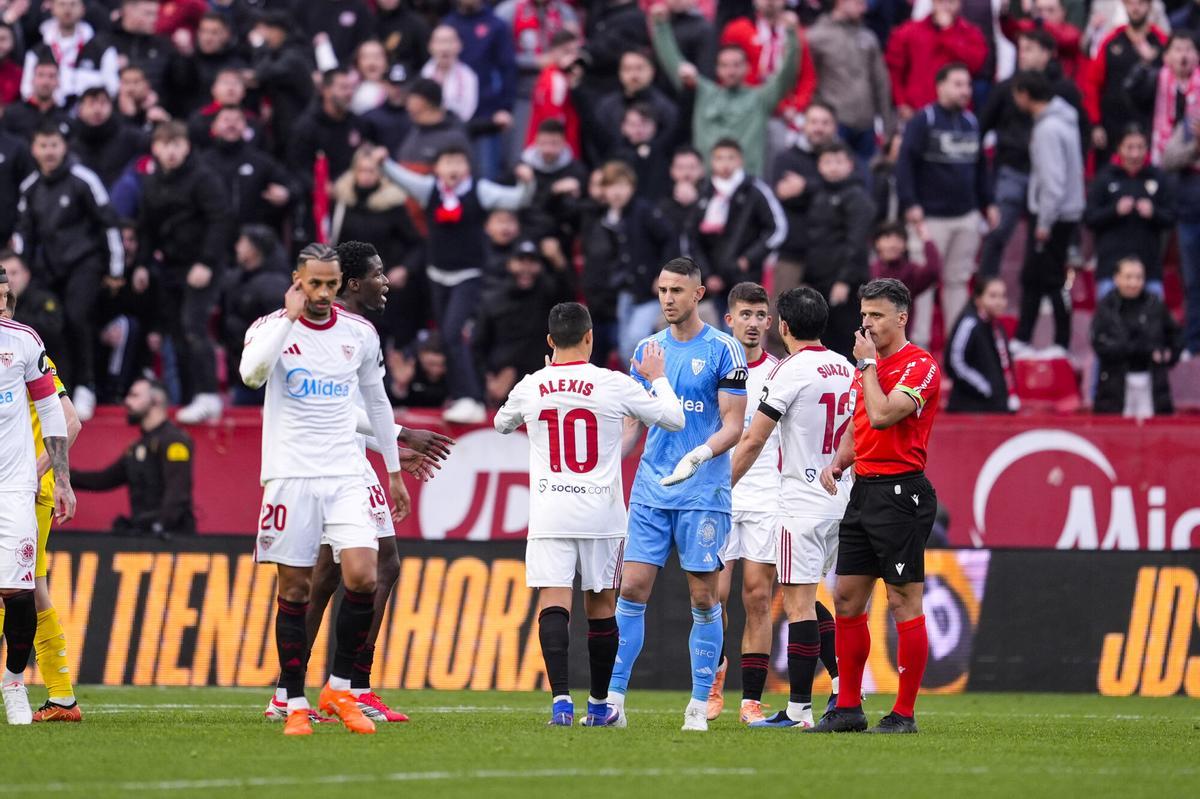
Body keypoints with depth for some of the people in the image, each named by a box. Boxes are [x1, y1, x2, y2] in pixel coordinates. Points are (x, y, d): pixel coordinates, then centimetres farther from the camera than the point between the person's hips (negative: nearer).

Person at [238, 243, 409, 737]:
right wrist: (290, 316, -20)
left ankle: (339, 689, 3)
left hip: (345, 474, 3)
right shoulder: (272, 327, -2)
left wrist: (394, 472, 21)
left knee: (363, 577, -13)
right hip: (291, 475, -3)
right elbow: (251, 373, -24)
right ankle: (295, 705, 6)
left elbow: (377, 403, 20)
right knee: (295, 590, -1)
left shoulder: (359, 334, 9)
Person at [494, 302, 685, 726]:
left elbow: (501, 424, 23)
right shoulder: (614, 385, -6)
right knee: (601, 605, 11)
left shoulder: (531, 387, 0)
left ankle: (561, 699, -23)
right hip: (601, 514, 0)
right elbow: (674, 420, 3)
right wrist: (658, 378, 19)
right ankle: (599, 704, 21)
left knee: (553, 603, -6)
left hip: (549, 514, 0)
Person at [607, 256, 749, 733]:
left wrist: (699, 456, -23)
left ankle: (699, 705, 6)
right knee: (632, 588, -3)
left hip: (703, 492, -4)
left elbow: (733, 425, -6)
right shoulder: (648, 349, 11)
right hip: (650, 490, 4)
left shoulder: (723, 350, -3)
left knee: (703, 598, 0)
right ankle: (613, 699, -2)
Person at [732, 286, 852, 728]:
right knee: (807, 600, 19)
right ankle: (844, 684, 10)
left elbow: (752, 442, -11)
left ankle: (799, 709, -6)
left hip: (802, 505, -8)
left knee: (799, 603, -6)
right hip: (841, 503, 8)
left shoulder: (789, 372, -13)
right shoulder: (845, 369, 10)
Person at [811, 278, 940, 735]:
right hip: (864, 489, 9)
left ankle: (904, 714, -2)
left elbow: (882, 415, -24)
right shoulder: (869, 366, 16)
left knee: (904, 603, -5)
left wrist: (868, 364, -12)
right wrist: (837, 463, 7)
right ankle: (848, 708, 14)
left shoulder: (920, 366, -11)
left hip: (901, 493, -9)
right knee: (846, 599, 8)